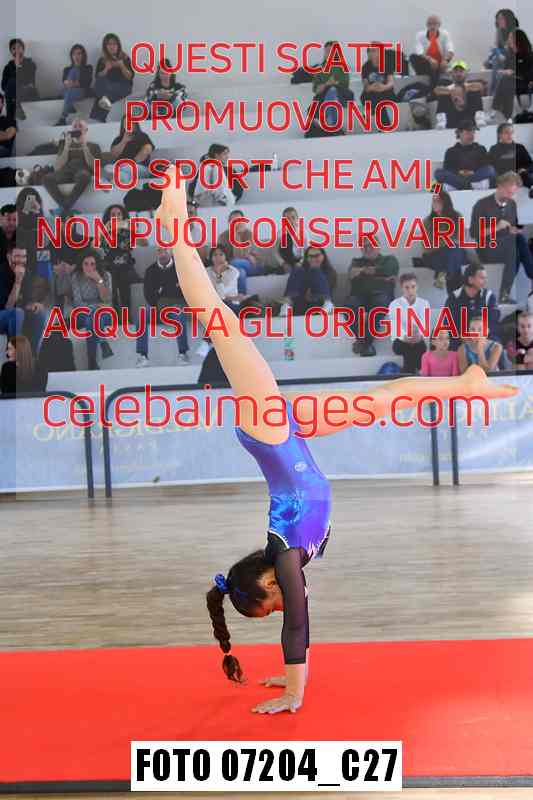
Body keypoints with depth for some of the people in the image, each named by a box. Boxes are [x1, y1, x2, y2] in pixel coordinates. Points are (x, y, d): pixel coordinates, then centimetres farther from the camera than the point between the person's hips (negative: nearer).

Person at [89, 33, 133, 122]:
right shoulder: (102, 60, 11)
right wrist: (106, 69, -14)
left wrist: (122, 66, -15)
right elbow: (98, 77, 2)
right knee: (100, 80, -32)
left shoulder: (125, 58, 8)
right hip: (107, 86, 1)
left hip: (123, 86, -1)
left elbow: (130, 77, 0)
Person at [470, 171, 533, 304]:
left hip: (508, 244, 6)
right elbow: (473, 233, -11)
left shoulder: (512, 204, 7)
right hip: (488, 249, -6)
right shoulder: (482, 205, -9)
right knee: (513, 248, -31)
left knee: (520, 239, -25)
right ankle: (504, 293, -19)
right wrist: (496, 228, -21)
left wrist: (513, 229, -4)